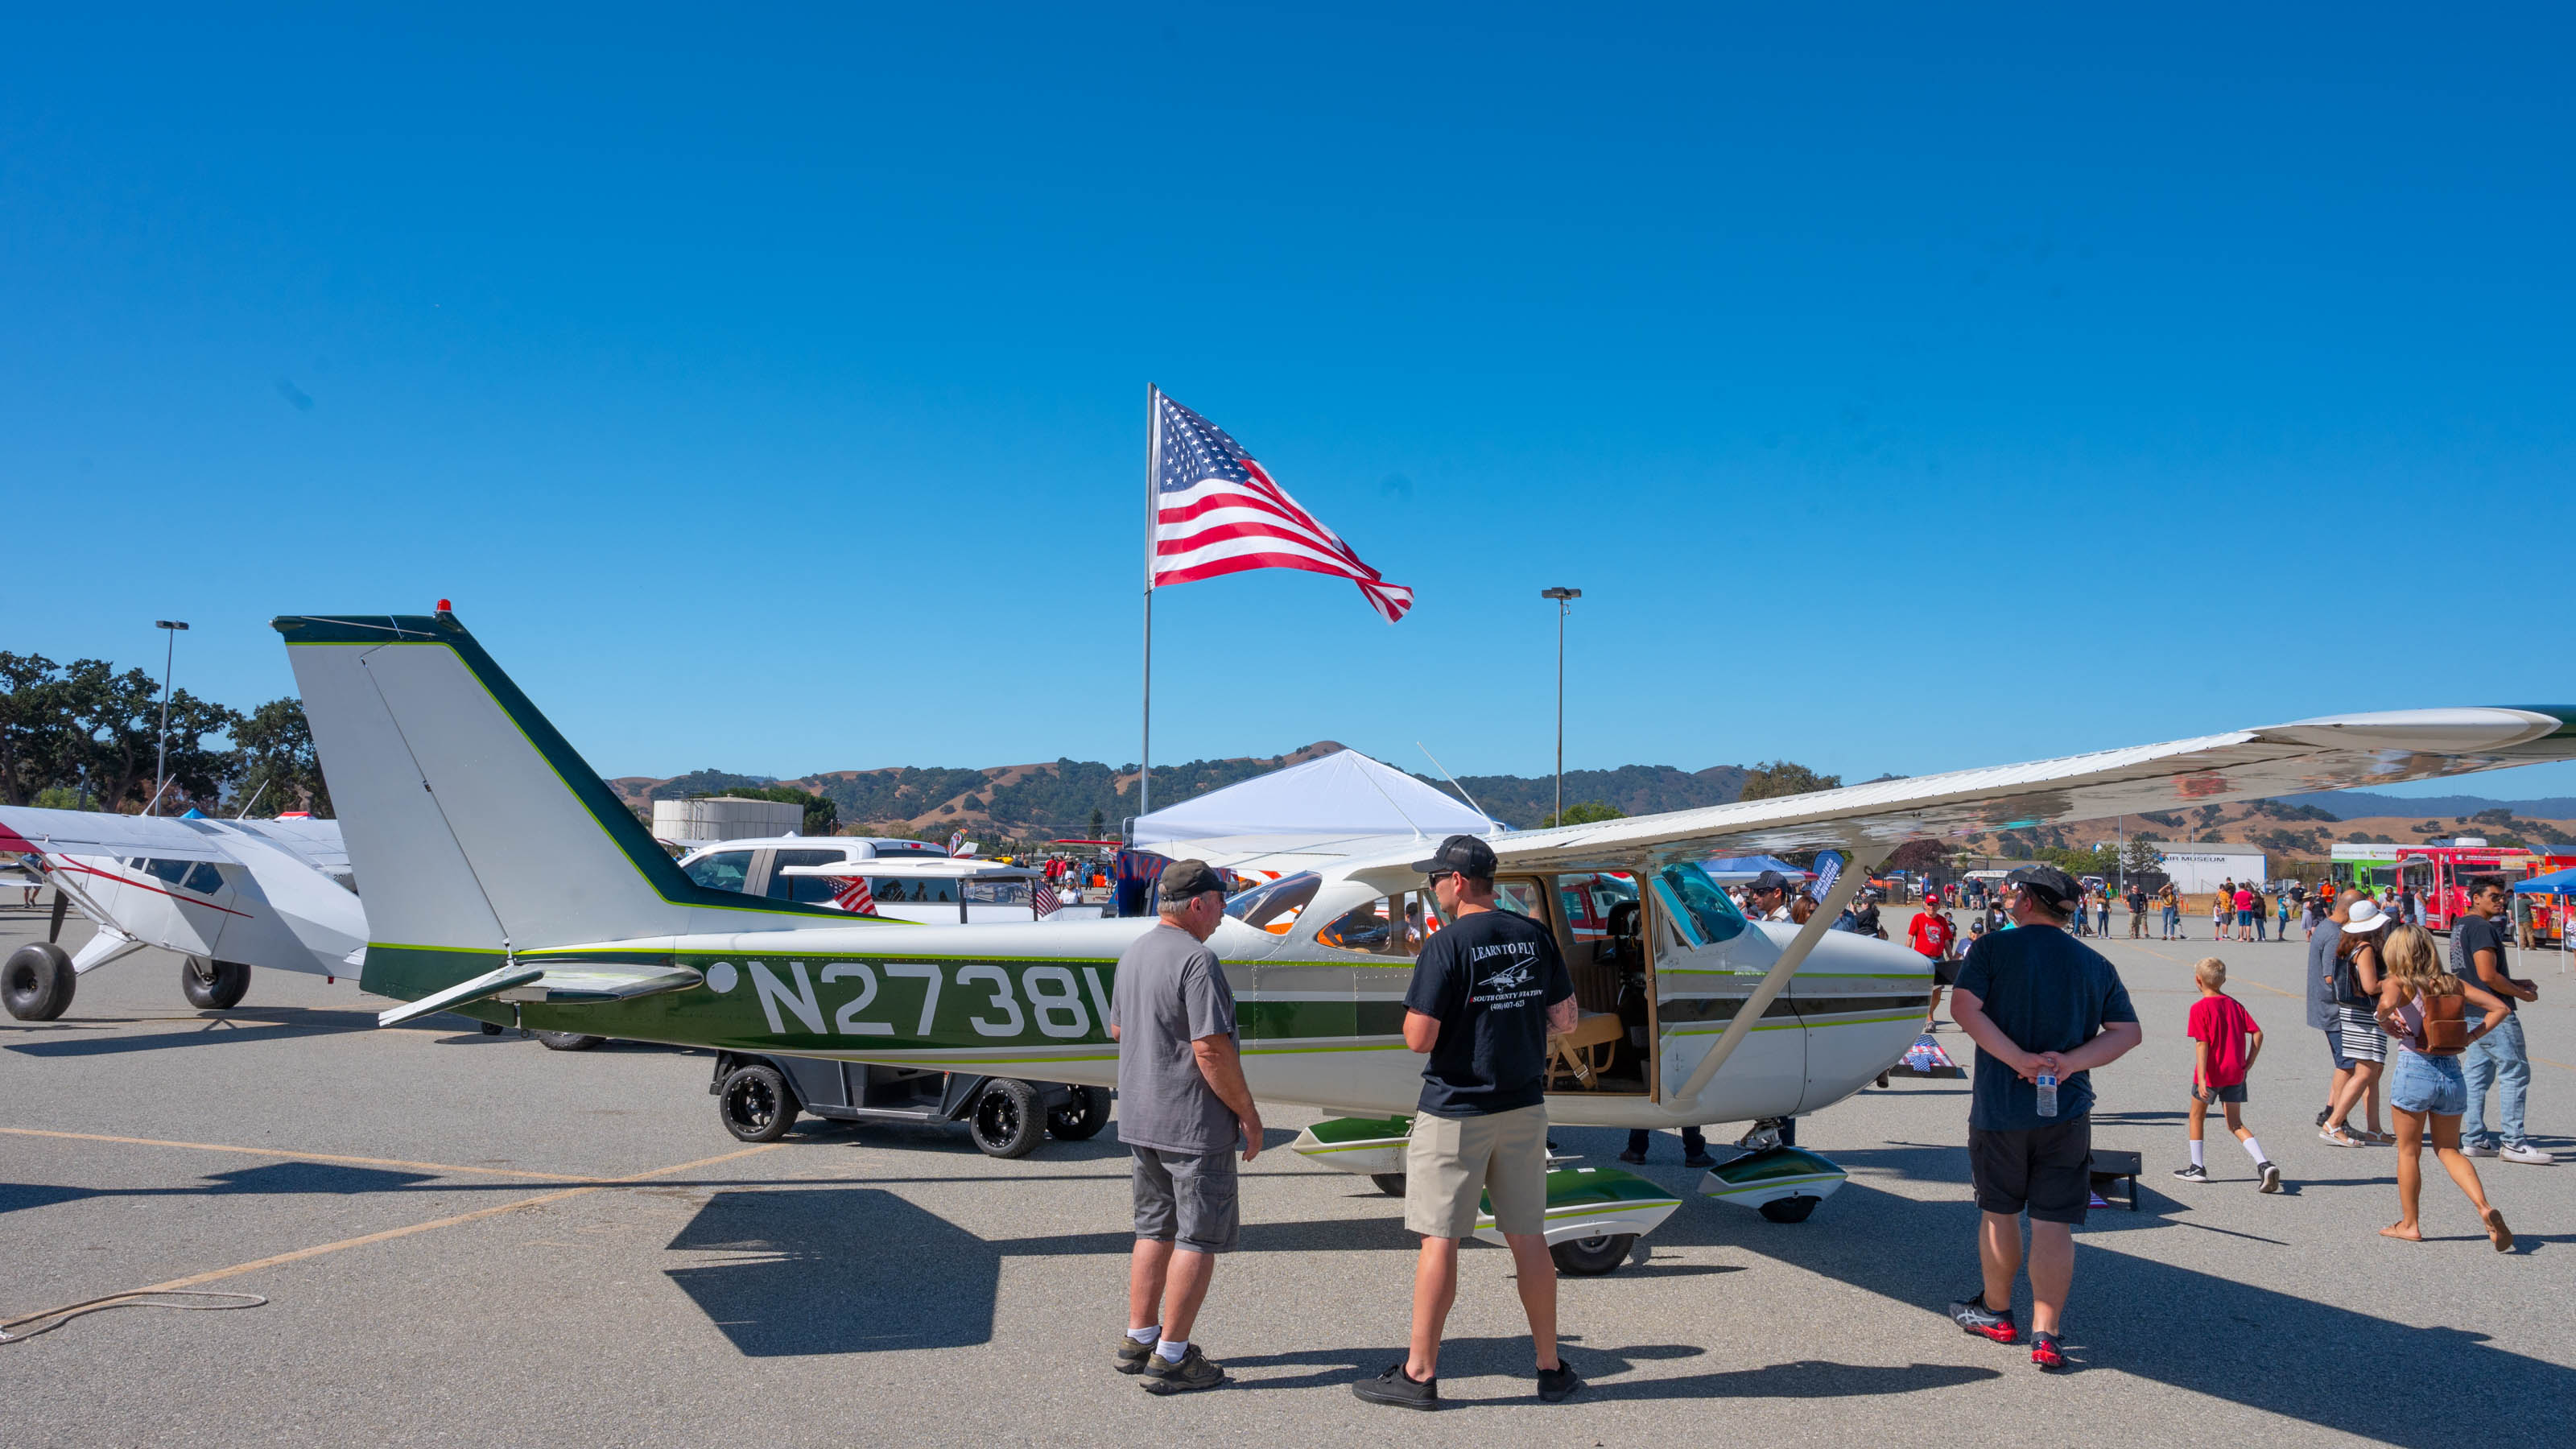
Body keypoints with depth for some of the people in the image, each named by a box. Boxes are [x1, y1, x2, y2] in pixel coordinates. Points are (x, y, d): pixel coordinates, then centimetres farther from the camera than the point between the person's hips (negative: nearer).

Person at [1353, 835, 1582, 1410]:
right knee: (1529, 1238, 12)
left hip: (1455, 1114, -5)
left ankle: (1420, 1373, 9)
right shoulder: (1535, 936, 3)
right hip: (1524, 1109, 5)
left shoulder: (1446, 946, -14)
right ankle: (1551, 1369, 20)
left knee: (1440, 1239, 2)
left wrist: (1419, 1010, 3)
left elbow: (1419, 1039, -17)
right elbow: (1565, 1020, 7)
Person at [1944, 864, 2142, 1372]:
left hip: (1999, 1106, -2)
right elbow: (2127, 1032, 1)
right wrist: (2071, 1061, -9)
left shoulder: (1992, 948, -4)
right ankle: (2045, 1333, 0)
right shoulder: (2095, 964, 7)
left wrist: (2019, 1059, -16)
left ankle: (1996, 1311, 29)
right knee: (2054, 1222, 4)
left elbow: (1964, 1009, -16)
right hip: (2067, 1111, 2)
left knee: (1999, 1211, 14)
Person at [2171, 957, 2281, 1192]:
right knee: (2235, 1123, 10)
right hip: (2236, 1073, 5)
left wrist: (2201, 1080, -20)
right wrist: (2248, 1065, 7)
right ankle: (2264, 1164, -9)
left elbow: (2202, 1044, -18)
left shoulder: (2200, 1008, -12)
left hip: (2211, 1073, -5)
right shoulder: (2235, 1005, 6)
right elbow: (2257, 1034, 1)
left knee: (2197, 1115, 16)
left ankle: (2198, 1167, 20)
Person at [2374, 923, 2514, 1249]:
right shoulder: (2453, 983, 9)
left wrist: (2383, 1020, -8)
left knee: (2408, 1151, 11)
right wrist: (2469, 1038, 6)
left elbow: (2388, 1002, -29)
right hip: (2452, 1072, 4)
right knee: (2449, 1150, 16)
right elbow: (2501, 1008, 5)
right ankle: (2485, 1208, -6)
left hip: (2415, 1070, -4)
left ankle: (2409, 1224, 18)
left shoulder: (2397, 982, -6)